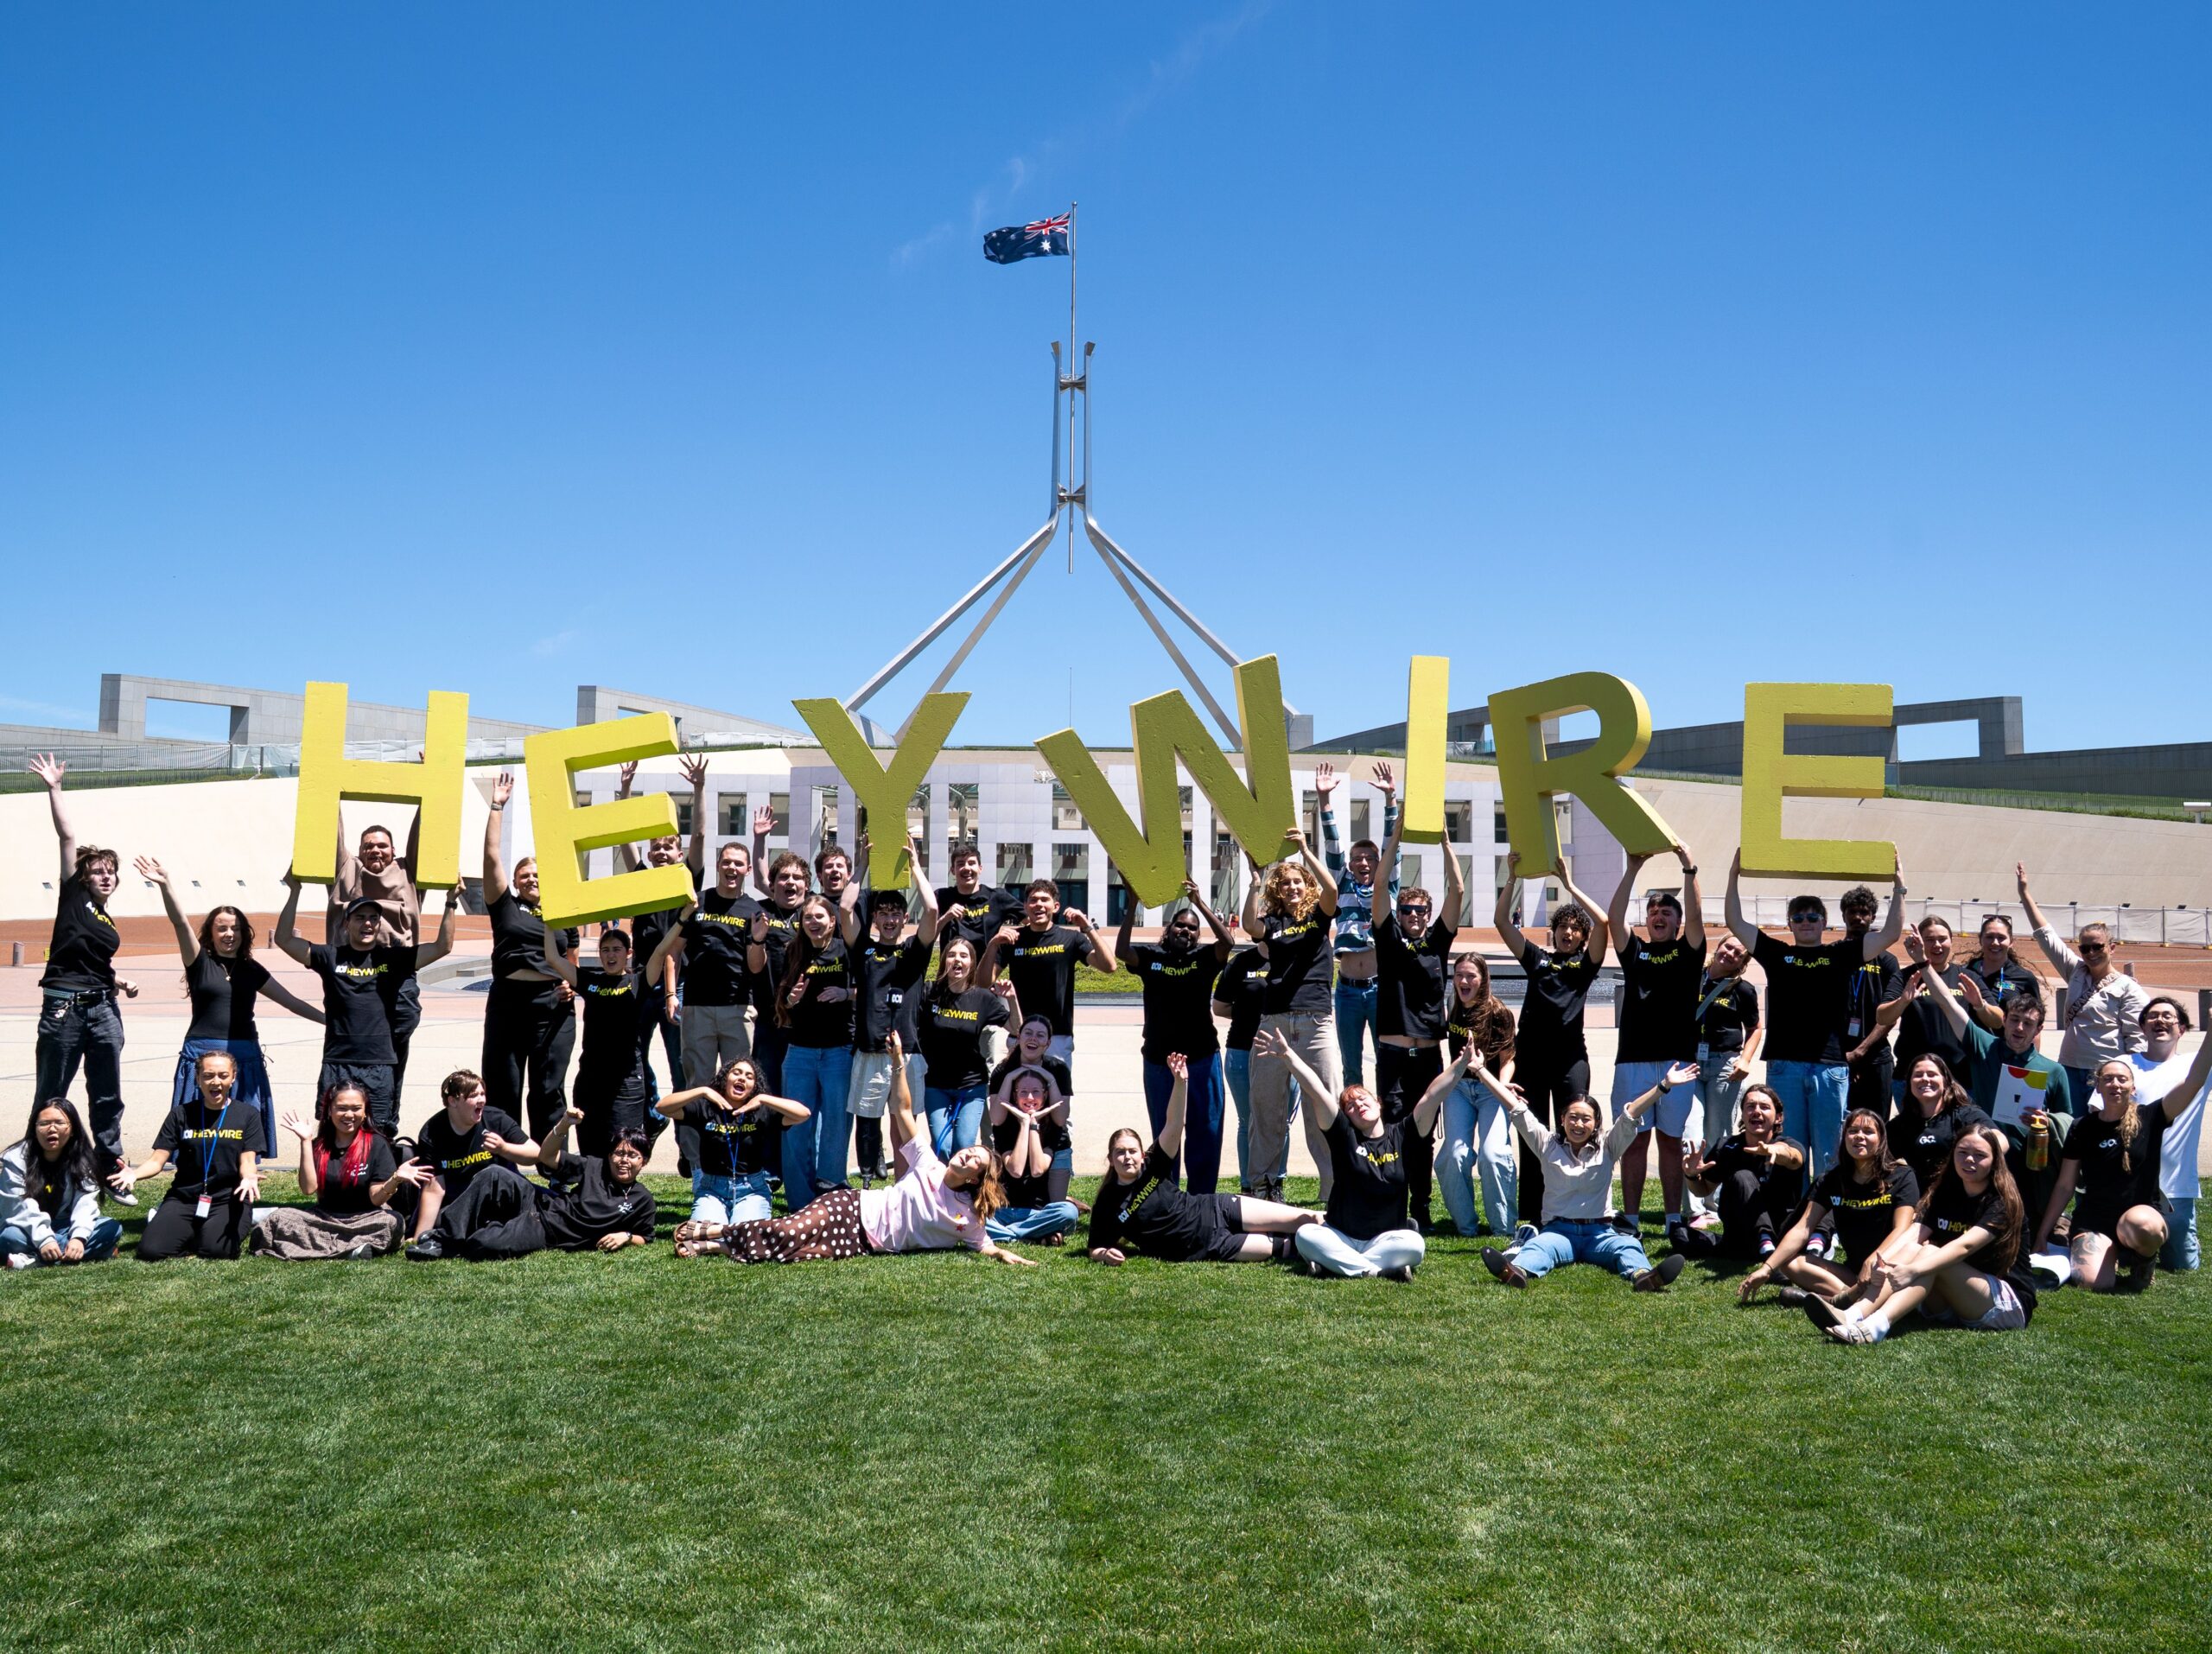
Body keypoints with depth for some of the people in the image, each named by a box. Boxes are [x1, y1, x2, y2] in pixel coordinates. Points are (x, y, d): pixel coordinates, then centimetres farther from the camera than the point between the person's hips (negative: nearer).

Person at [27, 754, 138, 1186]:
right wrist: (54, 789, -6)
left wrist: (123, 983, 7)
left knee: (108, 1097, 6)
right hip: (63, 1007, -5)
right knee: (51, 1097, 2)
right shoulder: (73, 897, 2)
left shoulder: (109, 925, 16)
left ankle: (111, 1167, 11)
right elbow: (67, 837, -2)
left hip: (103, 1009, 5)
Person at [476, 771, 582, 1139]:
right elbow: (491, 857, 4)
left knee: (549, 1089, 2)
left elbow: (573, 962, 20)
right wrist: (497, 807, 3)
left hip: (554, 1006, 0)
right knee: (502, 1089, 3)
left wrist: (573, 983, -2)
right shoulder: (505, 907, 9)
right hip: (507, 1001, 0)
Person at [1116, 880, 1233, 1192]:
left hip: (1202, 1057, 0)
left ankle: (1201, 1198, 13)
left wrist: (1199, 902, -23)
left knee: (1207, 1131, 3)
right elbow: (1121, 951, -15)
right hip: (1158, 1059, 0)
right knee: (1163, 1134, 10)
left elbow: (1227, 941, -17)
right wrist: (1132, 906, -22)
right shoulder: (1150, 956, 3)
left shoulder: (1204, 957, 2)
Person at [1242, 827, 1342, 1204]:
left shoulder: (1319, 915, 10)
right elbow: (1249, 925, -11)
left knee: (1325, 1109, -3)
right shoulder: (1272, 922, 11)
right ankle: (1267, 1186, 12)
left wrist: (1304, 850, -14)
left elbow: (1331, 889, -10)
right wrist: (1256, 875, -11)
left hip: (1316, 1021, -2)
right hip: (1273, 1021, 2)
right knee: (1267, 1106, 4)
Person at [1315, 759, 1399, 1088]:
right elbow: (1331, 846, 4)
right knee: (1350, 1066, 7)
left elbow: (1391, 844, 0)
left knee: (1387, 1061, 0)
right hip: (1347, 989, 2)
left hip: (1381, 986, -2)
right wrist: (1325, 799, -5)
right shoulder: (1343, 887, 12)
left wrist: (1390, 797, -10)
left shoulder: (1388, 887, 9)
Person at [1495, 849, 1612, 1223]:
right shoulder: (1537, 958, 16)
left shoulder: (1586, 963, 11)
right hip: (1530, 1053, 2)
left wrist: (1569, 885, -4)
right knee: (1531, 1136, 5)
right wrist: (1513, 878, 1)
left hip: (1570, 1054, -2)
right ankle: (1531, 1213, 10)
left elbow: (1602, 923, -5)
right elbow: (1501, 921, 9)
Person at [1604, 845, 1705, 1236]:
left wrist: (1689, 869, -11)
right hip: (1633, 1060, 1)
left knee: (1671, 1141, 4)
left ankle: (1673, 1219, 9)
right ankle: (1630, 1218, 4)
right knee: (1634, 1140, 1)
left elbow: (1696, 916, -5)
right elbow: (1614, 918, -1)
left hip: (1678, 1061, -1)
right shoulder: (1634, 950, 13)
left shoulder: (1688, 951, 10)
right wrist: (1632, 870, -7)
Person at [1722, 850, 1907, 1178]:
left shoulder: (1840, 954, 11)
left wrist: (1898, 887, 4)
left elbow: (1891, 933, 7)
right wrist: (1734, 877, 4)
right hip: (1783, 1065, 0)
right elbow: (1736, 923, 9)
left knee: (1829, 1152, 4)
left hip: (1831, 1067, 0)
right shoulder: (1777, 954, 12)